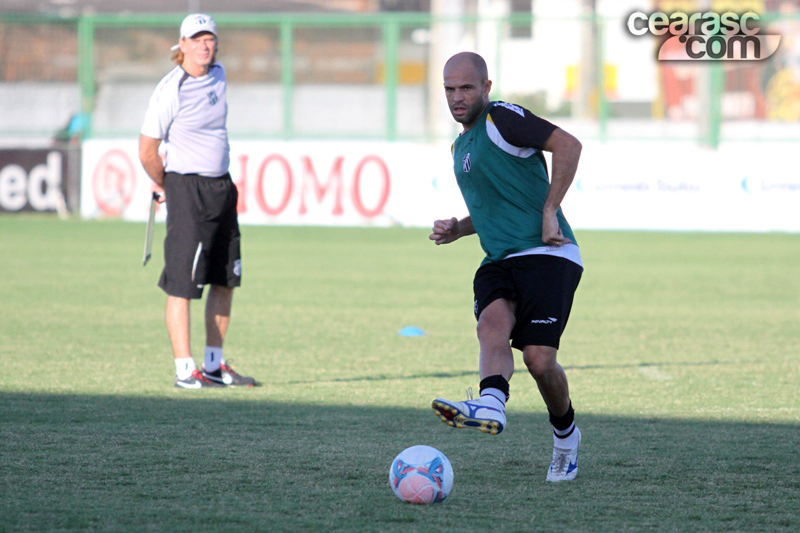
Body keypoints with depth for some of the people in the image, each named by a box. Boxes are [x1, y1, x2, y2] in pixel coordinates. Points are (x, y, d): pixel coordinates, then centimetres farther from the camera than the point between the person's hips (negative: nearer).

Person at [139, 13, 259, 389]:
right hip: (187, 191, -8)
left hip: (222, 187, 8)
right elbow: (147, 152, -12)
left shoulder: (218, 76, 8)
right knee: (183, 283, -8)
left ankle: (214, 365, 21)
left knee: (226, 280, 12)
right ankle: (184, 369, -7)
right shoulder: (170, 91, -15)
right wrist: (166, 188, 3)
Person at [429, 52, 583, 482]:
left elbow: (568, 144, -16)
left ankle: (565, 435, 12)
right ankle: (491, 406, -52)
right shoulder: (461, 147, 23)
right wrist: (457, 230, 15)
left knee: (539, 358, -16)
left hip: (547, 254, -7)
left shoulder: (501, 119, -4)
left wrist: (549, 211, -17)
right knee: (493, 322, -26)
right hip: (498, 263, 7)